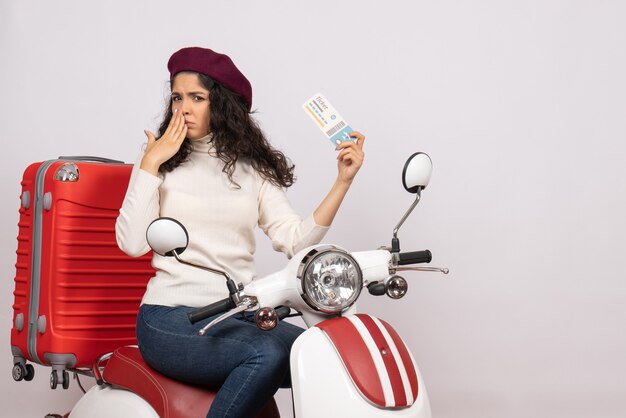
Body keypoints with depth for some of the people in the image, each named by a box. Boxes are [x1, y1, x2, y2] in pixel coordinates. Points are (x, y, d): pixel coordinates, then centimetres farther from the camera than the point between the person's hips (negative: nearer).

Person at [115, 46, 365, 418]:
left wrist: (343, 181, -5)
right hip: (172, 317, -3)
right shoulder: (162, 164, 7)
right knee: (267, 354, -31)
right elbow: (133, 243, -7)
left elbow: (295, 239, 1)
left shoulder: (254, 168, 12)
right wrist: (151, 163, -7)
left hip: (240, 314, 3)